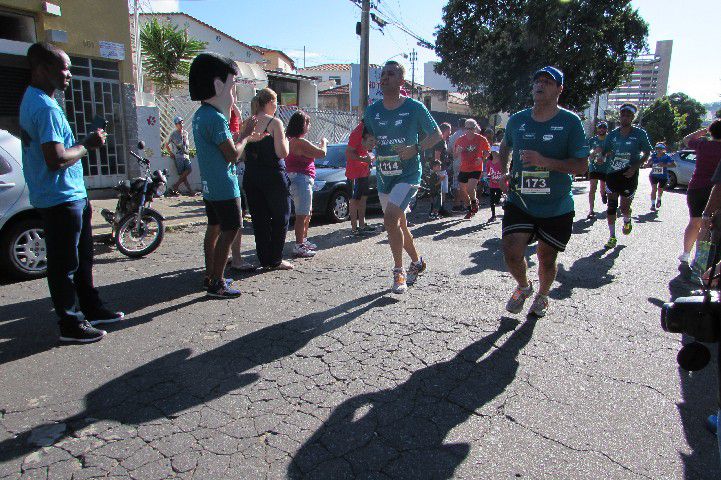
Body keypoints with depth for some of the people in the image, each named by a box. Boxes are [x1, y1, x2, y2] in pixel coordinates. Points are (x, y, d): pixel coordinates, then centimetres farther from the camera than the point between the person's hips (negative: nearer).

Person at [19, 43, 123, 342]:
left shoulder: (32, 100, 15)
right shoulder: (46, 108, -19)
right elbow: (56, 160, -27)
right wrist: (88, 145, -12)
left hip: (70, 197, 10)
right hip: (60, 201, -10)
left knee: (82, 257, 18)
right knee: (65, 264, 0)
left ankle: (91, 309, 31)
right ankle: (71, 325, 11)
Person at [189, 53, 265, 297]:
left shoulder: (200, 115, 12)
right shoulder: (215, 118, -19)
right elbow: (232, 154, -19)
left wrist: (246, 138, 16)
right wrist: (245, 136, -2)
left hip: (209, 186, 10)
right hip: (224, 187, -10)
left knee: (214, 229, 16)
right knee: (229, 231, -4)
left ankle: (210, 276, 26)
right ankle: (216, 284, 2)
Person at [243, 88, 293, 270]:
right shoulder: (275, 122, -10)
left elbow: (242, 153, 5)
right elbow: (282, 153, -16)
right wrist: (286, 140, 2)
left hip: (251, 177, 5)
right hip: (273, 176, -5)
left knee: (259, 219, 12)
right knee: (280, 218, 8)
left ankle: (265, 260, 17)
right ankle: (275, 260, 10)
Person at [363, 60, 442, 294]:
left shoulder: (415, 108, -6)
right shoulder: (372, 110, 6)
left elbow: (436, 134, 1)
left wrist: (415, 149, -15)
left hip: (408, 174, -6)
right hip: (384, 177, 6)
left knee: (390, 218, -22)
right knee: (399, 225, 15)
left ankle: (399, 272, -7)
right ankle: (417, 262, 37)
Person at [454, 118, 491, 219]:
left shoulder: (481, 139, -4)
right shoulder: (460, 140, 2)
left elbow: (487, 151, 8)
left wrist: (482, 158, -12)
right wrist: (457, 151, -12)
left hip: (476, 169, -4)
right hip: (464, 169, 4)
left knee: (470, 189, -20)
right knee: (463, 191, 8)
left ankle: (474, 201, 15)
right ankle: (470, 209, 31)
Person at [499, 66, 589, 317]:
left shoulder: (570, 122, -6)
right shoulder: (517, 120, 4)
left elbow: (581, 166, -11)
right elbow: (505, 147, 25)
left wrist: (544, 161, -24)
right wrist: (503, 174, 9)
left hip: (557, 207, -2)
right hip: (520, 202, 2)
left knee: (547, 259, 10)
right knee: (511, 253, -12)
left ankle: (542, 296, 42)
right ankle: (523, 286, 22)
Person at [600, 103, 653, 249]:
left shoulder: (640, 133, -1)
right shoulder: (612, 135, 7)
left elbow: (647, 153, 4)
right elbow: (604, 152, 11)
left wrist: (635, 167, -10)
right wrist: (602, 156, -14)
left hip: (629, 175, -2)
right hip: (612, 174, 3)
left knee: (625, 207, 0)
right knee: (611, 206, 2)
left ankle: (627, 221, 38)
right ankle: (612, 237, 12)